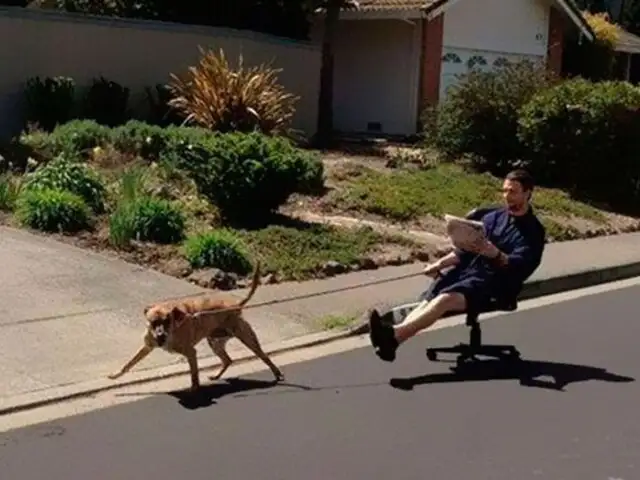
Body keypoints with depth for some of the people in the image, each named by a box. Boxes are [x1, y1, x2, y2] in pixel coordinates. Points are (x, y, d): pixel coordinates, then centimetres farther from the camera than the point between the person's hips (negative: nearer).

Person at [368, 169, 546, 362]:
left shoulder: (534, 231, 0)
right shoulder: (494, 217, 18)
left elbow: (518, 265, -16)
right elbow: (465, 249, 20)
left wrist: (495, 254, -36)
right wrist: (441, 263, 4)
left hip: (495, 283, -6)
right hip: (467, 270, 6)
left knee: (446, 299, -32)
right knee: (429, 299, -22)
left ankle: (395, 333, -45)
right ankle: (393, 339, -41)